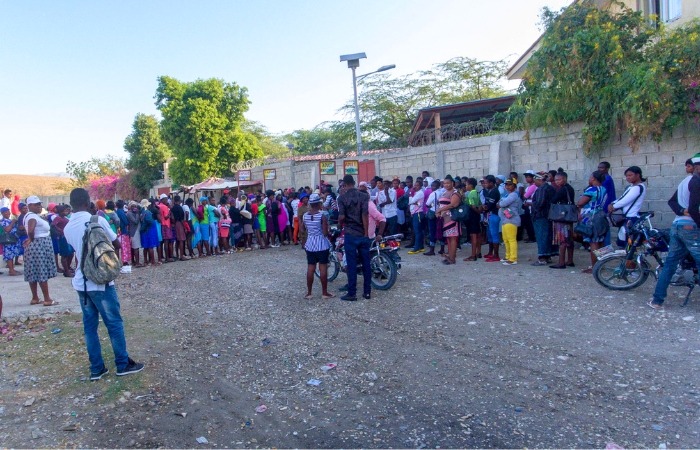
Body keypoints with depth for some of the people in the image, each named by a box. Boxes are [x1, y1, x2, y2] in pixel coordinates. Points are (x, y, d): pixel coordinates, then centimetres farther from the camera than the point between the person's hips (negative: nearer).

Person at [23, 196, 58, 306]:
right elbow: (30, 231, -33)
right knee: (42, 273, -7)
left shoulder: (33, 215, 14)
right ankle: (47, 299, -5)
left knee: (34, 273, 12)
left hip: (40, 246, 10)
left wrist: (30, 240, 8)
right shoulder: (32, 216, -17)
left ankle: (35, 298, 19)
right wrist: (31, 240, -16)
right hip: (39, 247, -10)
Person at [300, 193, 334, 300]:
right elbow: (325, 233, -14)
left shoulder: (305, 215, 1)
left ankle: (308, 293, 13)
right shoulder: (322, 215, -13)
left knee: (310, 268, 8)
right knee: (323, 268, 3)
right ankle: (324, 293, 10)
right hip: (322, 245, -4)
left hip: (310, 245, 4)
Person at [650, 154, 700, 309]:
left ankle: (657, 300, 11)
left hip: (676, 226, 9)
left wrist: (682, 211, -2)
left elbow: (672, 201, 14)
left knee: (670, 263, 11)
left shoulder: (685, 181, 17)